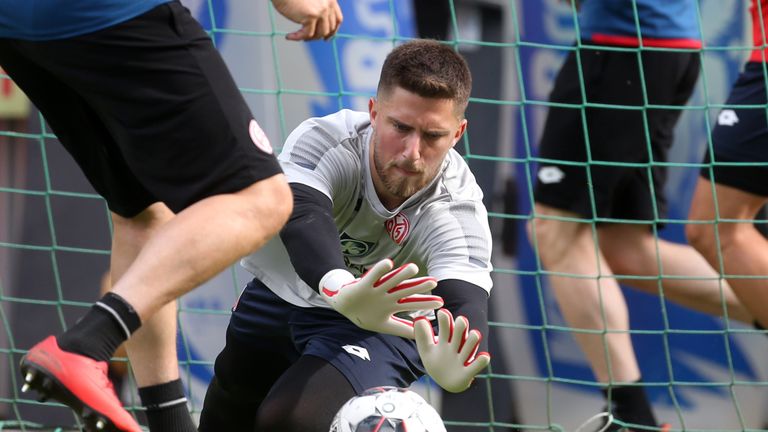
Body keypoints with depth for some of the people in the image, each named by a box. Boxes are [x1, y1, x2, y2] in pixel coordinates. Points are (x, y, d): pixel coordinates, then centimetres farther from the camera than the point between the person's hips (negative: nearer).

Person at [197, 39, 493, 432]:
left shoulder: (458, 208, -31)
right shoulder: (325, 140, -31)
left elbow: (464, 299, -46)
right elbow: (301, 214, -49)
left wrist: (453, 364, -72)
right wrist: (339, 288, -72)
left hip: (382, 325, -3)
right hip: (281, 294, 3)